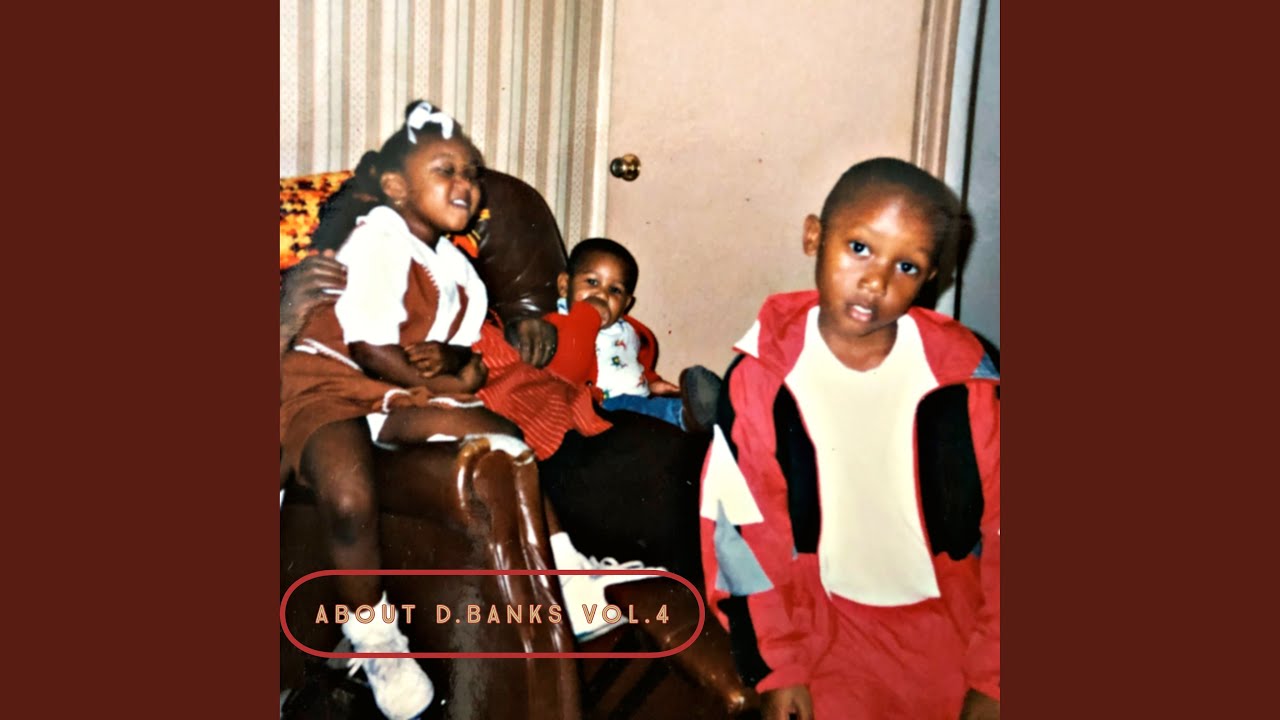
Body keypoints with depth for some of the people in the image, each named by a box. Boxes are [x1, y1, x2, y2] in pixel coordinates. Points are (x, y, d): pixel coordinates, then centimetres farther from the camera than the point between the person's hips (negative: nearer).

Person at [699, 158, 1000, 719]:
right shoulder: (762, 376, -11)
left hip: (952, 620, 1)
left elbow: (998, 529, -4)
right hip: (827, 623, -1)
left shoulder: (961, 376, -10)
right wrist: (779, 667, -4)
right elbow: (748, 534, -6)